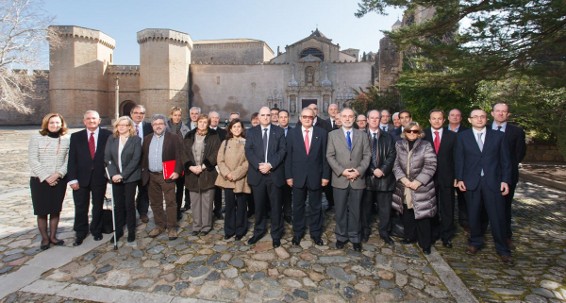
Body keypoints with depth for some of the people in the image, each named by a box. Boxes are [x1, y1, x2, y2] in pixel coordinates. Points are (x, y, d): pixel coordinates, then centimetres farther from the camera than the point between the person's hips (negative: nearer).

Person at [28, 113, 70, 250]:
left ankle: (53, 236, 23)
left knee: (56, 209, 9)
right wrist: (46, 177, -14)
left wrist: (58, 174, -15)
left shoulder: (66, 140, 1)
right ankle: (45, 238, 19)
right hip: (39, 180, -1)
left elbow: (68, 160, -2)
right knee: (42, 211, 5)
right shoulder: (36, 138, -3)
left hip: (59, 181, 1)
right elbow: (33, 160, -7)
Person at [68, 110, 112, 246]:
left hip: (100, 177, -1)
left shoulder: (108, 135, -3)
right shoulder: (76, 136, 3)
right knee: (80, 207, 10)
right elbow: (72, 159, 0)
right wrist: (72, 179, -7)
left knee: (98, 206, 13)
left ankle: (96, 231, 32)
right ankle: (80, 233, 28)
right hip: (81, 177, 1)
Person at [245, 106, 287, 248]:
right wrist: (259, 165, -16)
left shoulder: (279, 131, 5)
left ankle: (276, 234, 19)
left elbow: (282, 150, -4)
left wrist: (270, 165, -16)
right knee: (259, 205, 11)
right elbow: (248, 151, -1)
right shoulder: (252, 131, 8)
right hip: (257, 173, 1)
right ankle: (259, 231, 28)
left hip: (275, 174, -1)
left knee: (276, 205, 6)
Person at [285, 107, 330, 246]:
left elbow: (325, 155, 0)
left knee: (315, 207, 13)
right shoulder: (292, 133, 1)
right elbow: (288, 156, 0)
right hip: (298, 176, 0)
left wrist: (325, 175, -4)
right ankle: (297, 233, 28)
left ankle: (316, 233, 28)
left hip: (315, 176, 0)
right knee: (298, 206, 12)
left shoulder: (321, 133, 0)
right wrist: (288, 175, -4)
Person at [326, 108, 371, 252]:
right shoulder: (333, 135, 4)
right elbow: (330, 156, -2)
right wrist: (341, 171, -13)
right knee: (340, 210, 9)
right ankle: (341, 236, 23)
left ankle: (355, 238, 23)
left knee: (355, 210, 10)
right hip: (340, 179, -1)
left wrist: (359, 171, -12)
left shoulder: (362, 135, 8)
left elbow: (367, 155, 3)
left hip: (358, 179, 1)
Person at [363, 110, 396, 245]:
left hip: (384, 177, 2)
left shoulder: (387, 137, 9)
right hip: (367, 176, -1)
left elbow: (392, 155, 2)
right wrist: (372, 171, -12)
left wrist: (383, 170, -12)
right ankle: (365, 231, 23)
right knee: (366, 206, 9)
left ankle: (384, 232, 22)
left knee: (385, 207, 7)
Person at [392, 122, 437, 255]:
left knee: (422, 215, 0)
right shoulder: (399, 145, 5)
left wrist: (417, 182, -15)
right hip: (404, 186, 3)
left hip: (421, 187, -3)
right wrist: (404, 179, -10)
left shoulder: (426, 146, -4)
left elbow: (430, 167, -8)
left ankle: (425, 244, 14)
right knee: (407, 214, 12)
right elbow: (396, 164, 3)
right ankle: (410, 237, 30)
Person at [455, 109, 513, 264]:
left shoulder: (498, 136, 5)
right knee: (473, 215, 10)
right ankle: (475, 242, 27)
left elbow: (505, 160, 4)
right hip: (471, 181, 0)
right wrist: (459, 179, -3)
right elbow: (459, 159, 3)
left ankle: (502, 249, 18)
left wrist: (505, 180, -3)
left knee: (497, 216, 3)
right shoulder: (462, 137, 4)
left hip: (493, 181, 0)